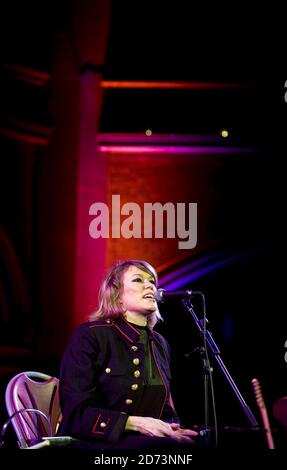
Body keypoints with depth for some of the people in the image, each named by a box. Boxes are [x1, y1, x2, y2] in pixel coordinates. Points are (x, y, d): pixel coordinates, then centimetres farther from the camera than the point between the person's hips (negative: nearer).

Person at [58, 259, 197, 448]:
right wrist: (135, 423, -21)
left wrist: (173, 430, -4)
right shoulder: (89, 335, -4)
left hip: (143, 441, 6)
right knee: (169, 447, -35)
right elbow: (77, 412, -11)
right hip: (98, 442, -6)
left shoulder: (160, 343, 16)